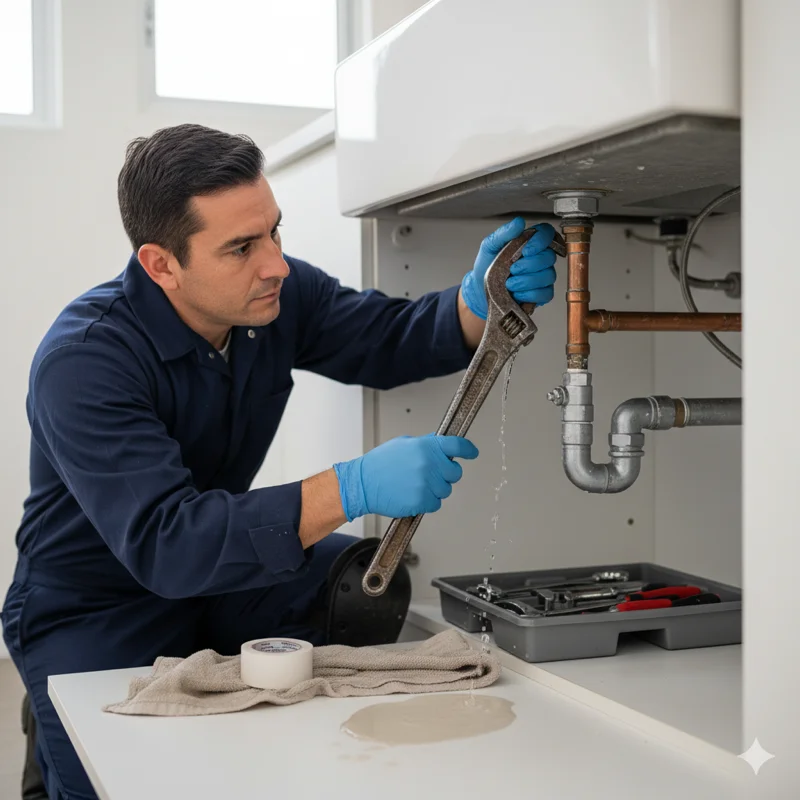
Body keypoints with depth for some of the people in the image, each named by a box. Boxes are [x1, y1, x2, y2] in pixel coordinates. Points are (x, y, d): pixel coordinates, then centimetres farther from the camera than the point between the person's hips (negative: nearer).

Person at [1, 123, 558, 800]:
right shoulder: (83, 362, -30)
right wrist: (352, 488, -48)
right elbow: (162, 541, -39)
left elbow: (393, 341, -8)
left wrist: (482, 298, -31)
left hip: (217, 578, 5)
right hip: (95, 616, -5)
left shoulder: (277, 294, -11)